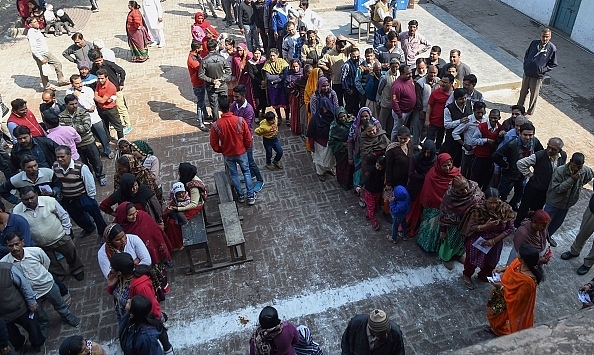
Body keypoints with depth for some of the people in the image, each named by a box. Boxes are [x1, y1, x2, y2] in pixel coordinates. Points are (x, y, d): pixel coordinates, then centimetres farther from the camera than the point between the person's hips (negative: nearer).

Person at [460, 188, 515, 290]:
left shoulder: (506, 209, -22)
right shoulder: (478, 209, -29)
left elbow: (510, 229, -13)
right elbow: (471, 227, -20)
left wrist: (494, 240, -19)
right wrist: (485, 226, -38)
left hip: (495, 242, 3)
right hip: (477, 242, -3)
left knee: (490, 263, 26)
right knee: (473, 260, 20)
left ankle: (483, 276, 57)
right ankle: (467, 276, 50)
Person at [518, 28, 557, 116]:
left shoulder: (552, 48, -12)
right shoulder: (534, 43, -3)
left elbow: (553, 64, -3)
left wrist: (543, 70, -10)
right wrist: (525, 64, 3)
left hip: (537, 76, -3)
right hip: (527, 73, 3)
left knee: (534, 95, 9)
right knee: (523, 91, 19)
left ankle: (530, 111, 25)